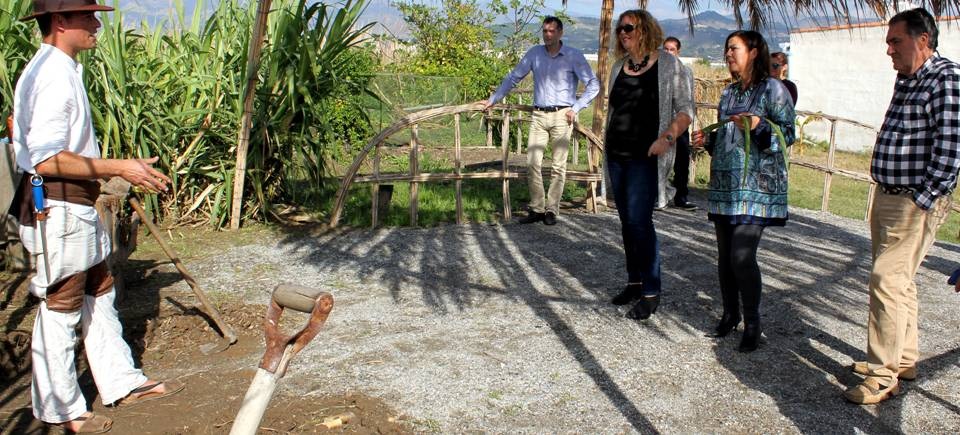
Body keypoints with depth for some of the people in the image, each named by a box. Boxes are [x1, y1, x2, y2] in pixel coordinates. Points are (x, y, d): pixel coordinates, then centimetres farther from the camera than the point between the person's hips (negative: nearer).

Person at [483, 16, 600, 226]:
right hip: (538, 116, 3)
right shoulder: (535, 53, 7)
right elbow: (513, 77, 14)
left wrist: (576, 108, -7)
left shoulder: (573, 56, -2)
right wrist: (493, 99, 13)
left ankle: (552, 210, 8)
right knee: (532, 163, -3)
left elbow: (593, 85, -1)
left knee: (558, 166, 1)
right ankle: (536, 209, 5)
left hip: (561, 116, -3)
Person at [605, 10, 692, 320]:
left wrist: (667, 138, -20)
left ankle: (651, 293, -4)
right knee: (627, 222, 11)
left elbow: (686, 109, -6)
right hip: (617, 155, 6)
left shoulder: (668, 65, -3)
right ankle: (634, 281, 23)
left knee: (639, 221, -12)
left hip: (645, 158, -6)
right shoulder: (619, 67, 13)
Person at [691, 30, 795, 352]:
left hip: (756, 186, -7)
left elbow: (788, 135, -8)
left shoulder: (773, 90, -4)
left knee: (742, 256, -12)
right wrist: (706, 141, 6)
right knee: (725, 255, 9)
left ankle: (752, 324, 2)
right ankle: (730, 314, 24)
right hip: (724, 184, 7)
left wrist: (759, 126, -23)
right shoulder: (728, 93, 16)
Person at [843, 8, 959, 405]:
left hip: (915, 204, -9)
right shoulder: (906, 80, 13)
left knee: (887, 281, -10)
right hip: (887, 197, 10)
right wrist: (887, 195, 16)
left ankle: (883, 375, -2)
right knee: (898, 281, 17)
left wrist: (920, 201, -19)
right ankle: (904, 360, 31)